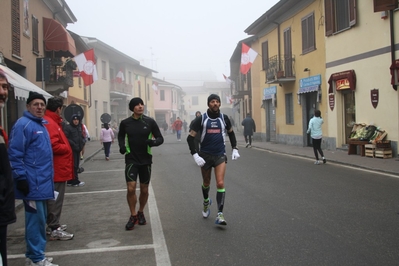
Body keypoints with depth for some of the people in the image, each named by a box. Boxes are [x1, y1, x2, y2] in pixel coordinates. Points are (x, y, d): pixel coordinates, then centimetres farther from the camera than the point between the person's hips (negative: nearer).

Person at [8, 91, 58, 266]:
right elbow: (15, 154, -18)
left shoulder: (41, 125, 17)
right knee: (36, 219, -4)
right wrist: (21, 178, -20)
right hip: (32, 182, -9)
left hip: (42, 181, 10)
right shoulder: (23, 124, -12)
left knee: (40, 218, 15)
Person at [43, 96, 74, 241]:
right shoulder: (49, 123, -19)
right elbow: (54, 146, -27)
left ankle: (53, 224, 28)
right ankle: (55, 229, -1)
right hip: (57, 169, -11)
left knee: (55, 198, 18)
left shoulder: (52, 122, 16)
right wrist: (68, 148, -12)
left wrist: (66, 147, 5)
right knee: (55, 199, -6)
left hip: (58, 168, 11)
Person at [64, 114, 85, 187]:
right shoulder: (68, 127, -9)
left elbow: (81, 136, 25)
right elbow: (66, 138, -17)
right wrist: (73, 144, -21)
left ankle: (70, 181, 18)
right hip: (72, 149, -8)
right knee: (73, 165, -7)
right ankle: (75, 181, -1)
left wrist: (81, 144, 7)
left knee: (76, 165, 10)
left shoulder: (79, 127, 16)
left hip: (78, 149, 8)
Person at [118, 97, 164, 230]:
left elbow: (160, 138, 1)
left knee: (144, 189, 9)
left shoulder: (150, 122, -5)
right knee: (131, 188, -12)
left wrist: (153, 142, -21)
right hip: (131, 159, -1)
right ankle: (133, 216, 7)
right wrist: (122, 145, -1)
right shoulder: (125, 123, -3)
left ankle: (141, 213, 32)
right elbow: (121, 135, 17)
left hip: (146, 160, 1)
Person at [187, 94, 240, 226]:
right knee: (206, 182, 16)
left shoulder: (224, 118, 0)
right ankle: (206, 201, 47)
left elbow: (231, 133, 18)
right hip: (205, 155, 0)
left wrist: (235, 149, 9)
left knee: (220, 183, -12)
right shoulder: (201, 119, -7)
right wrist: (195, 155, -17)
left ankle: (220, 215, -10)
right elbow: (190, 137, -7)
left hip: (220, 155, 0)